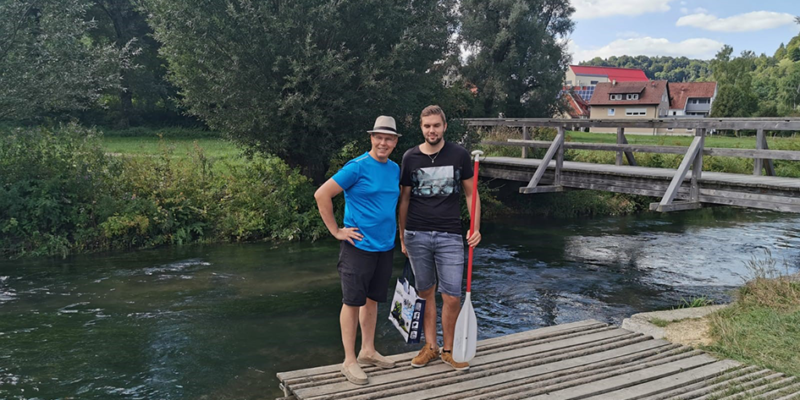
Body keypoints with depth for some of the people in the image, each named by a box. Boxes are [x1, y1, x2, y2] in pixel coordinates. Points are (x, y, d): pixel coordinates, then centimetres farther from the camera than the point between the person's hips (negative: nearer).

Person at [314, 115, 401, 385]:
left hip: (385, 246, 6)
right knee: (352, 302, 2)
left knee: (372, 299, 15)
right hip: (359, 246, -6)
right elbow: (322, 195, -14)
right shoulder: (357, 167, -13)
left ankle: (368, 351, 29)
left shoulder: (395, 169, 8)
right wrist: (336, 231, -12)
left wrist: (397, 233, 15)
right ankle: (349, 361, 11)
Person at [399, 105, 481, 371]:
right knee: (426, 293, 9)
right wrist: (402, 236, 10)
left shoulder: (459, 155, 3)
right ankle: (430, 347, 23)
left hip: (450, 236, -1)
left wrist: (476, 228, -2)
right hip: (417, 236, 1)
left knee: (452, 297, -2)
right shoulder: (410, 157, 5)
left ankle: (449, 349, 18)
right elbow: (404, 199, 10)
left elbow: (471, 193, 8)